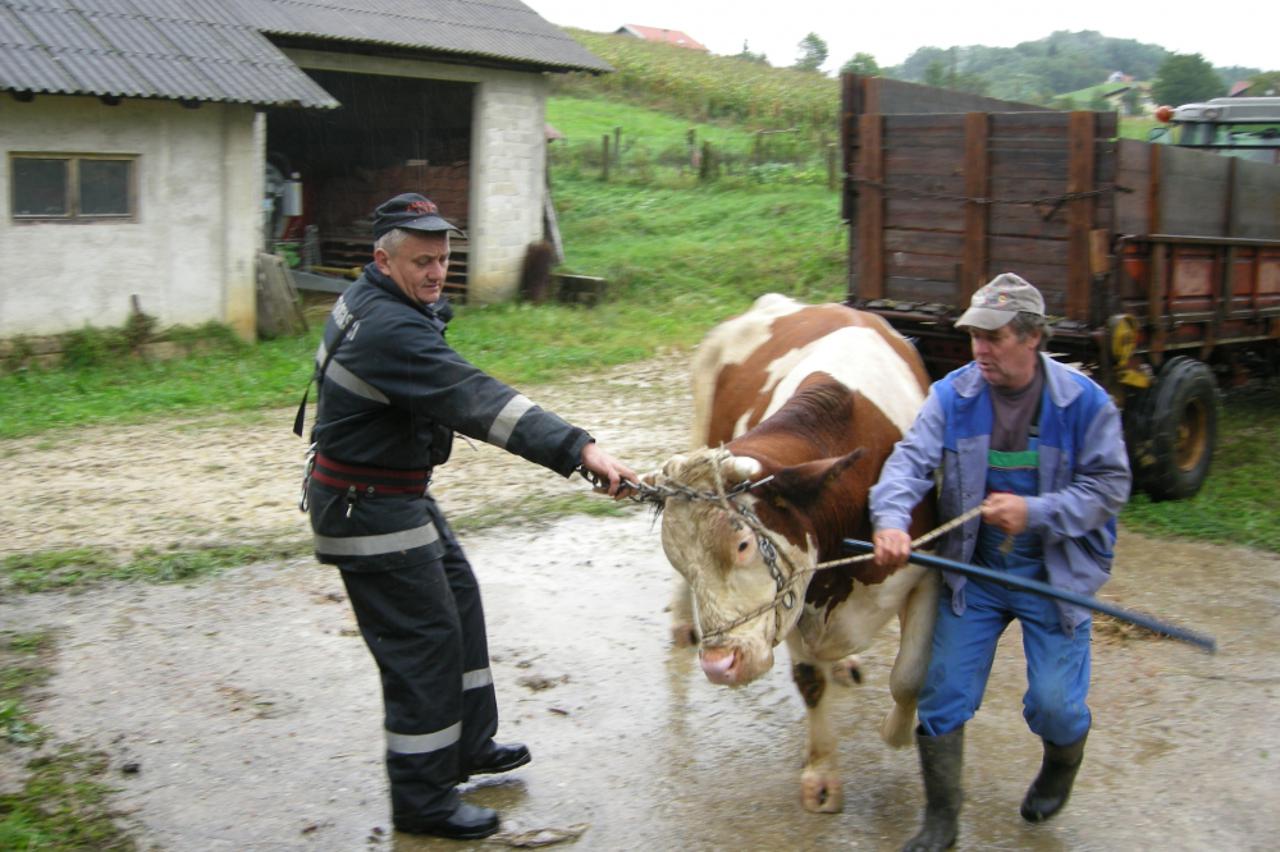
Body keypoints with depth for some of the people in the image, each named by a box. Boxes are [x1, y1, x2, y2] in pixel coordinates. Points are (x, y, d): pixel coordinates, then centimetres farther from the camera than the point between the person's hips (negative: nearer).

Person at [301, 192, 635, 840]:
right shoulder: (389, 329, -28)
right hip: (368, 508, -11)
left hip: (399, 492, 11)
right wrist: (578, 449, -44)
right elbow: (475, 399, -38)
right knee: (424, 639, -4)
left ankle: (467, 745, 35)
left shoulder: (369, 301, 5)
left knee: (457, 599, 20)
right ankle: (423, 803, 8)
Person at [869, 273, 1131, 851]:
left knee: (1054, 703, -2)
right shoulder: (953, 395, -6)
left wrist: (1036, 512, -20)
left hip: (1056, 573, -2)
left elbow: (1110, 485, -7)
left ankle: (1062, 763, 36)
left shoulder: (1084, 402, -10)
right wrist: (890, 518, -37)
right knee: (944, 695, 1)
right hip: (972, 569, 2)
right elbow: (912, 458, -17)